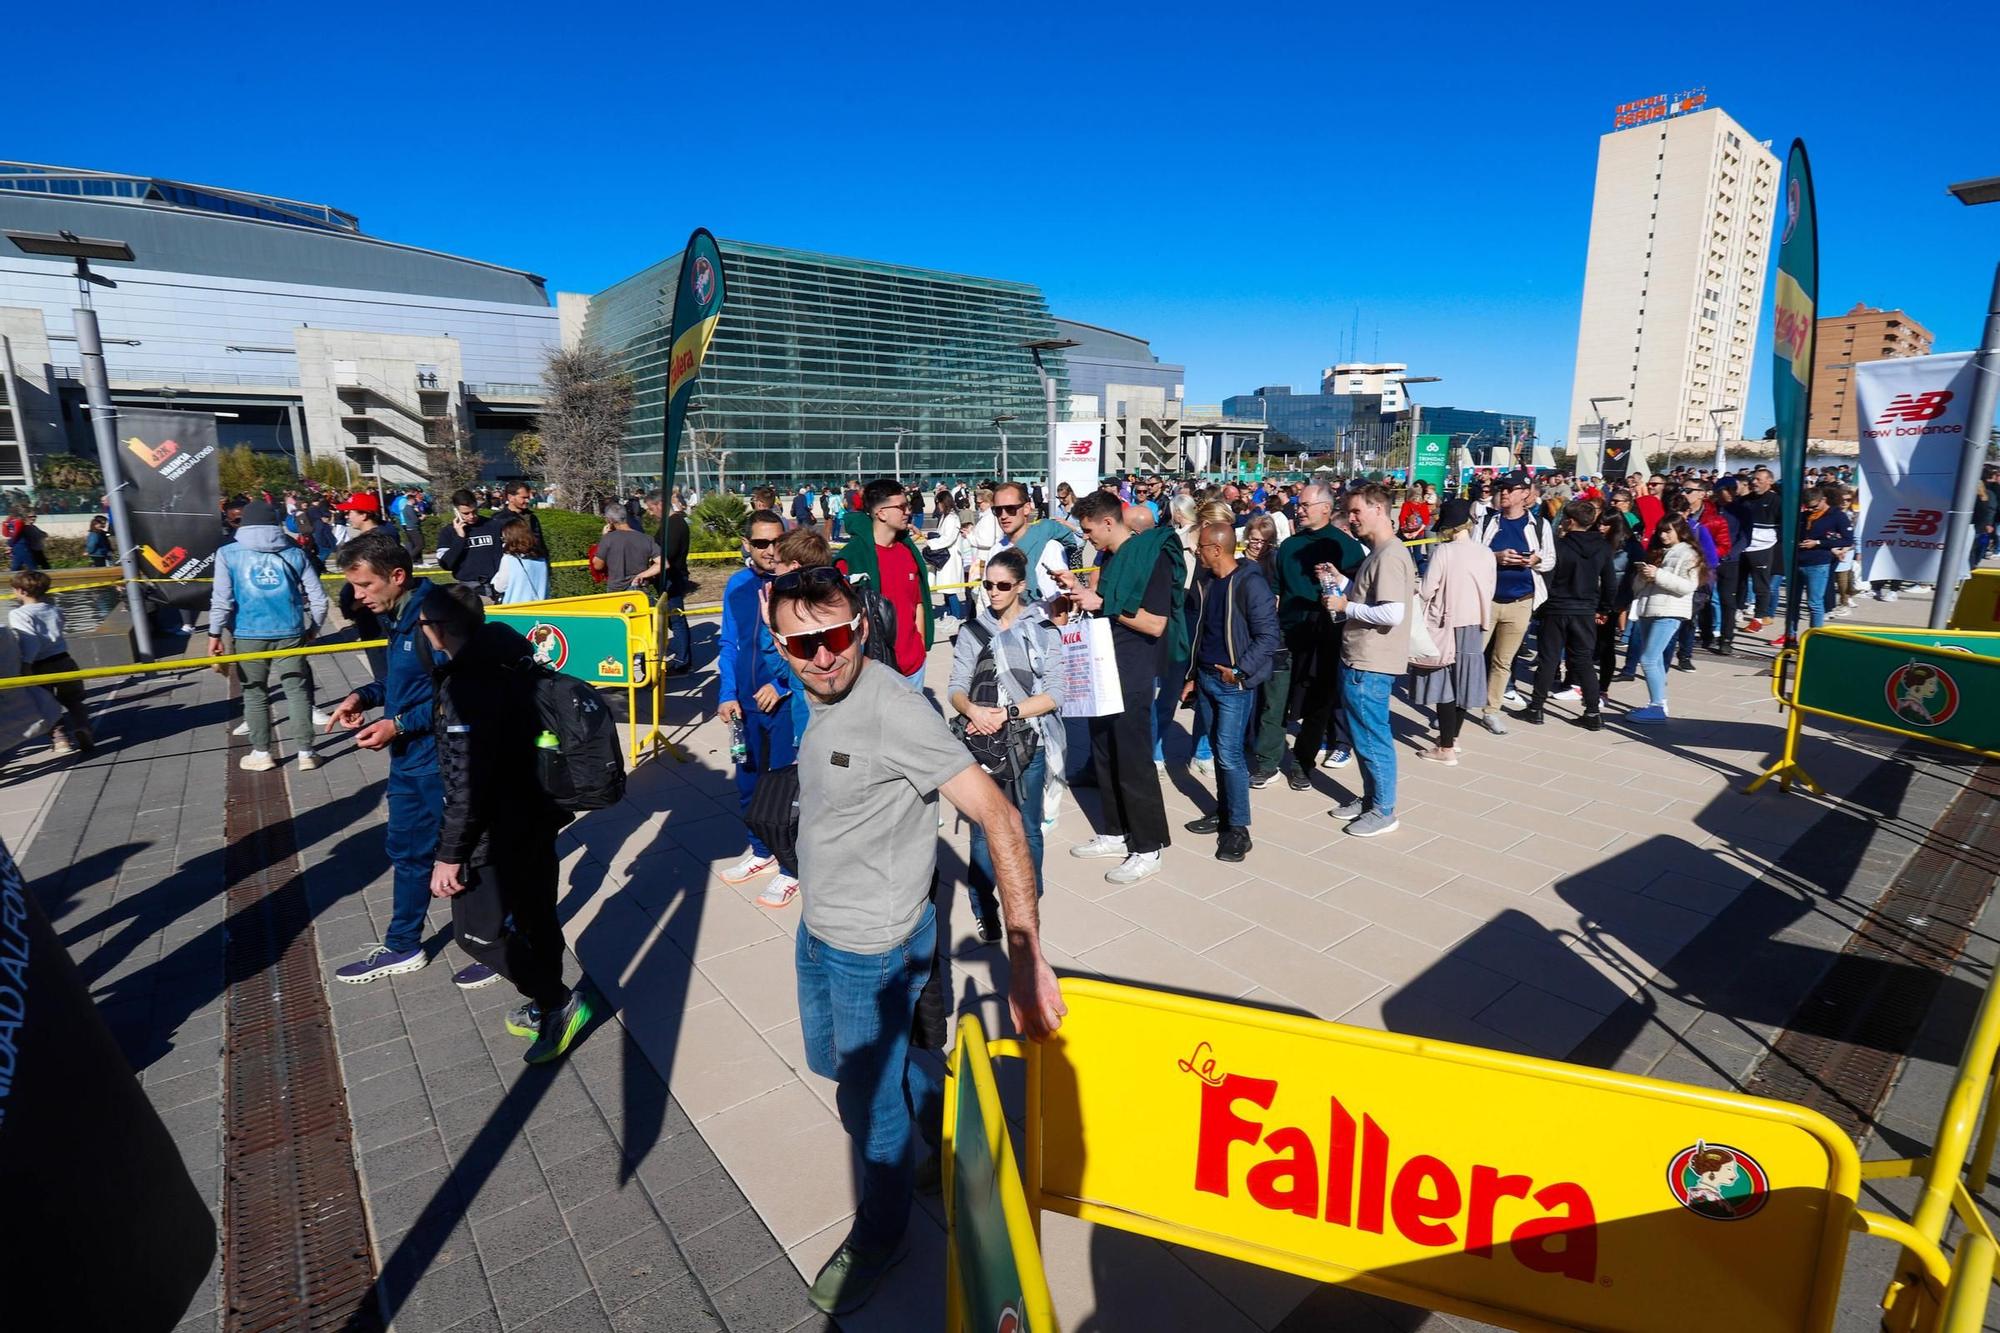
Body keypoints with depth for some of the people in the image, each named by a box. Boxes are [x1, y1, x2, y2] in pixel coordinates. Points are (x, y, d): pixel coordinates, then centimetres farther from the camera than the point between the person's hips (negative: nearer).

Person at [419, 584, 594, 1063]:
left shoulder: (465, 685, -24)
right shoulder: (505, 660, 4)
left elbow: (466, 781, -24)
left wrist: (451, 853, -17)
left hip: (500, 829, -9)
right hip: (537, 813, 9)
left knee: (477, 930, 3)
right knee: (535, 916, 18)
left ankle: (559, 1003, 10)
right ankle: (547, 1009, 33)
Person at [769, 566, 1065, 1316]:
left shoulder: (893, 712, -28)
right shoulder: (823, 701, -2)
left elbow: (998, 816, -32)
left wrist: (1025, 957, -38)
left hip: (874, 949, -9)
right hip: (818, 931, 9)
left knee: (868, 1102, 11)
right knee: (831, 1061, 27)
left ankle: (877, 1241, 40)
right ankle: (955, 1128, 49)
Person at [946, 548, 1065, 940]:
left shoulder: (1043, 630, 1)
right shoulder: (973, 632, 7)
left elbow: (1054, 693, -4)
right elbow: (955, 688, 3)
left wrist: (1008, 712, -14)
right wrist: (971, 709, -18)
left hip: (1027, 744, -1)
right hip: (981, 745, 1)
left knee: (1027, 829, 8)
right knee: (984, 829, 2)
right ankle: (984, 909, 17)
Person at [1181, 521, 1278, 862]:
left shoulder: (1250, 584, -15)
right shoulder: (1206, 584, 10)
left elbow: (1270, 636, -17)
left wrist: (1239, 671, -19)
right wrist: (1192, 676, 17)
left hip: (1235, 683, -8)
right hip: (1207, 678, 8)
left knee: (1230, 753, -7)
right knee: (1217, 748, 14)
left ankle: (1238, 827, 2)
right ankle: (1223, 811, 25)